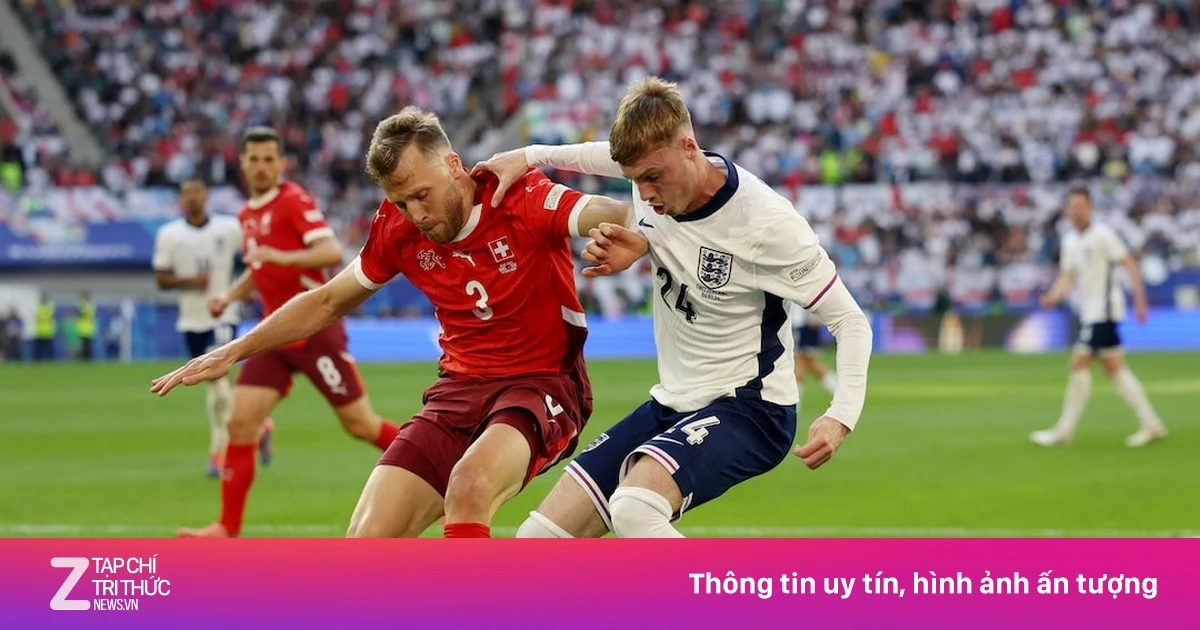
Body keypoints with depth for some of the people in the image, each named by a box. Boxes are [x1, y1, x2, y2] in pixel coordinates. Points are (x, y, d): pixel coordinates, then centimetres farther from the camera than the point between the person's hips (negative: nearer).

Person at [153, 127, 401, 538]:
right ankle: (228, 527, 0)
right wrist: (229, 297, 13)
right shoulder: (247, 215, 13)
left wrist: (282, 256, -35)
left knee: (360, 424, -1)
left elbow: (332, 252, -24)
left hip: (315, 331, -7)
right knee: (240, 423, -4)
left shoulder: (294, 201, -11)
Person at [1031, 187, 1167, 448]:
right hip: (1089, 311, 8)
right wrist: (1053, 296, -7)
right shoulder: (1070, 240, 12)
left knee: (1079, 364, -10)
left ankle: (1064, 430, -6)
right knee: (1114, 367, 8)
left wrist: (1140, 300, -15)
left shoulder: (1102, 234, -11)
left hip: (1104, 309, -8)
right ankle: (1151, 424, 11)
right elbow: (1068, 275, 13)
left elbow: (1129, 264, -11)